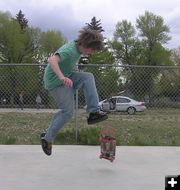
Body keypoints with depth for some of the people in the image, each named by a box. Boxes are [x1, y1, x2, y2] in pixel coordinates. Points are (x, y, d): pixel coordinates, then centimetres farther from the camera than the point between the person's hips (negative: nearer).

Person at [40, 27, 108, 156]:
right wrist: (62, 77, -56)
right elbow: (52, 60, -43)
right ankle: (47, 138, 7)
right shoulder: (70, 50, -25)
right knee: (67, 112, -9)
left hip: (67, 77, 8)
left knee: (88, 77, -13)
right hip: (55, 82, -8)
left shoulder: (78, 49, 4)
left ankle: (94, 112, -15)